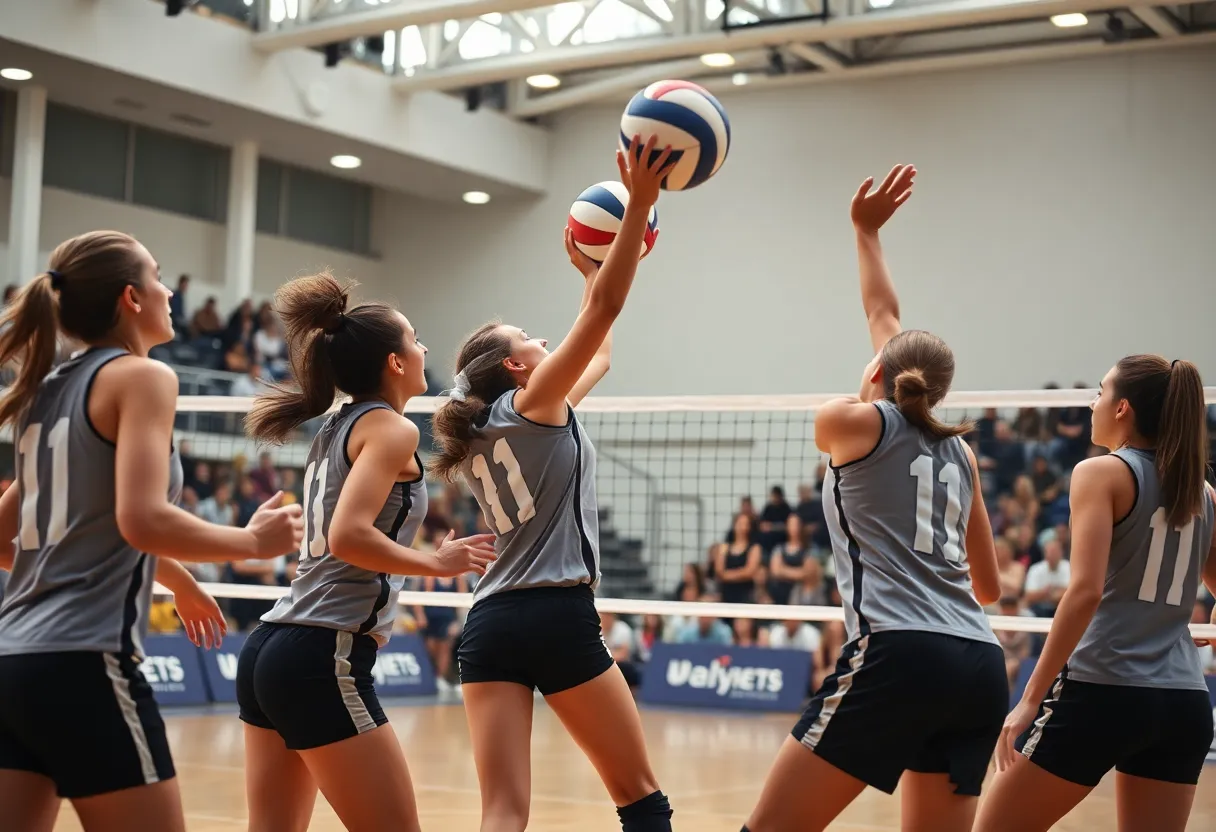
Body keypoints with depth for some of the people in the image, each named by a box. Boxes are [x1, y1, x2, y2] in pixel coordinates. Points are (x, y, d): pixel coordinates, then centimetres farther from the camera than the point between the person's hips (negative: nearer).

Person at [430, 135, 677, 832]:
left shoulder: (479, 432, 20)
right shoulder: (536, 402, 0)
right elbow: (603, 310, -10)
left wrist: (593, 271, 37)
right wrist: (640, 205, -10)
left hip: (490, 624, 7)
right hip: (559, 618, -7)